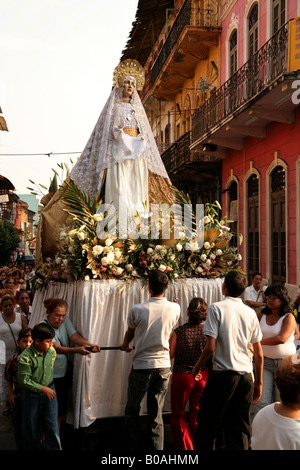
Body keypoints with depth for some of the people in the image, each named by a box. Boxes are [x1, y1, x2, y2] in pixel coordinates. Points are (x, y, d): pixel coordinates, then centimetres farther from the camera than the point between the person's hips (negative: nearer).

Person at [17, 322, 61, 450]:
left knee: (52, 425, 6)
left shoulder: (51, 351, -7)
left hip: (49, 390, 4)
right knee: (30, 426, 13)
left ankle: (54, 448, 17)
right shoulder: (25, 358, -24)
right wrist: (43, 388, -20)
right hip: (32, 394, -3)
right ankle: (30, 448, 34)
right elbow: (24, 380, -19)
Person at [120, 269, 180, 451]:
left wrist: (125, 345, 29)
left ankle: (136, 448, 18)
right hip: (164, 367, 3)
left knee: (132, 412, 15)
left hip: (141, 367, -3)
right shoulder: (175, 309, -5)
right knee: (157, 416, 11)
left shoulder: (137, 310, -12)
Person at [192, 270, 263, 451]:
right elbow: (259, 354, 7)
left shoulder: (217, 308, -8)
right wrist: (259, 382, 17)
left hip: (223, 375, -4)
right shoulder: (250, 312, 6)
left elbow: (210, 347, -14)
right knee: (240, 430, 12)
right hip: (246, 375, 5)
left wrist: (197, 367, 3)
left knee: (208, 426, 8)